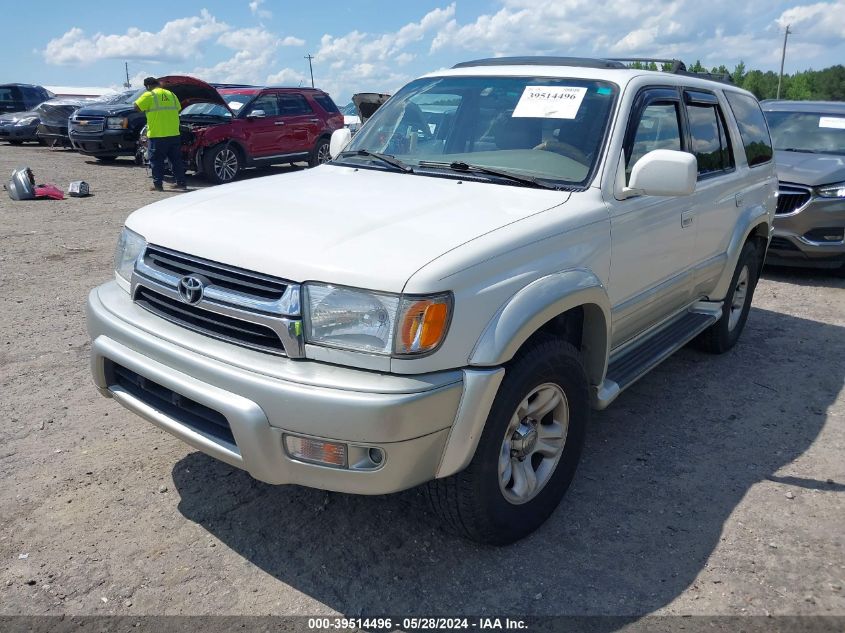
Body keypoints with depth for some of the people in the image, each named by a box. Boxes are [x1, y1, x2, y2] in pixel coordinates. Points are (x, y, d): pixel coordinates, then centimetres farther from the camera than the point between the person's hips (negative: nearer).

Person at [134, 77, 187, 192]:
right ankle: (181, 183, 13)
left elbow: (136, 107, -6)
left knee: (156, 161, 3)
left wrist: (146, 109, 12)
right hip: (174, 134, 5)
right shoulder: (171, 94, 11)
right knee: (176, 159, 11)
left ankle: (158, 184, 3)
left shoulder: (149, 95, -6)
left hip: (157, 135, -5)